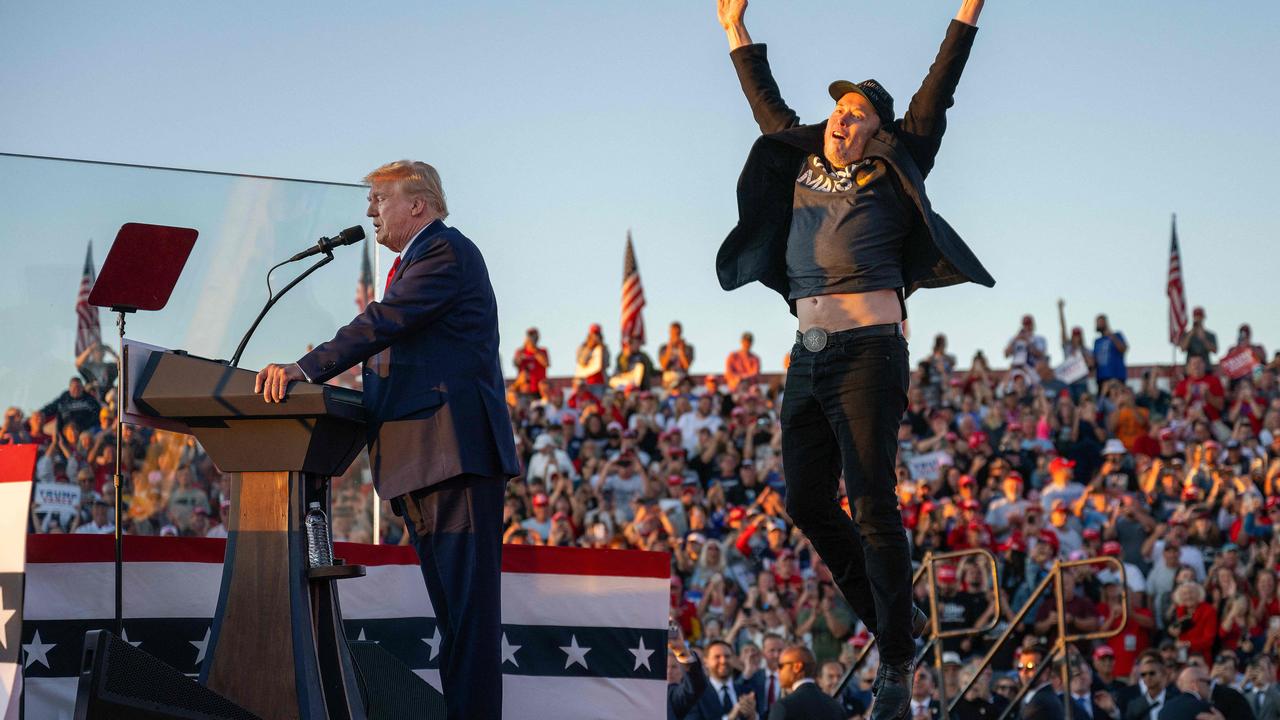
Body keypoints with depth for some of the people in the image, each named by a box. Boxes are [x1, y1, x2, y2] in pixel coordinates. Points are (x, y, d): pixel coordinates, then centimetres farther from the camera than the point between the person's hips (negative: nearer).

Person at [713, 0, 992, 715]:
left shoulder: (890, 175, 3)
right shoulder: (803, 166, 17)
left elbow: (935, 97, 1)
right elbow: (770, 108, 30)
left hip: (868, 351, -7)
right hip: (809, 358, 7)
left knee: (873, 506, -11)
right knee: (807, 499, 7)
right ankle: (893, 614, 24)